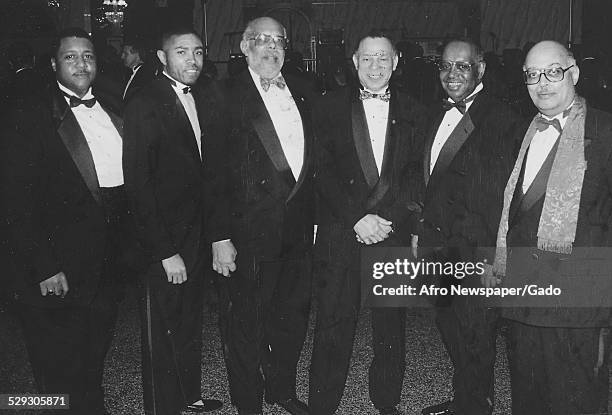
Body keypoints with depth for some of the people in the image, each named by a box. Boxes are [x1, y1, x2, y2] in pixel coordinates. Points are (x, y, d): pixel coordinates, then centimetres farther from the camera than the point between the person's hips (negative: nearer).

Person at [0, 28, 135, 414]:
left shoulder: (113, 112, 11)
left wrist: (127, 246, 6)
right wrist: (43, 267, -16)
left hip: (109, 269, 5)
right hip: (56, 274, -5)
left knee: (92, 371, 18)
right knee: (61, 376, 8)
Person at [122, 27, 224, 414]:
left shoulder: (206, 102, 7)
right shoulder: (144, 105, -13)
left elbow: (213, 169, 8)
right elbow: (138, 183, -17)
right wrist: (164, 251, -19)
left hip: (198, 236, 6)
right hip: (164, 243, -6)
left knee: (192, 324, 20)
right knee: (162, 334, 8)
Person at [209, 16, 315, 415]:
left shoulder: (302, 92, 10)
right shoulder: (227, 98, -8)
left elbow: (312, 157, 13)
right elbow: (214, 172, -11)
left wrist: (314, 214, 9)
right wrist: (220, 237, -14)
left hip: (300, 228, 6)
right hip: (252, 230, -6)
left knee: (293, 315, 18)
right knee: (246, 322, 7)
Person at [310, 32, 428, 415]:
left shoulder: (414, 114, 10)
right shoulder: (331, 107, 5)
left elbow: (417, 175, 3)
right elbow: (324, 172, -2)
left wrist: (385, 219, -11)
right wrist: (357, 219, -12)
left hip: (394, 234, 2)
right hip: (339, 236, -1)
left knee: (391, 325, 9)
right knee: (334, 325, 2)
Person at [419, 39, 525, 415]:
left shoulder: (502, 121, -14)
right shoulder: (441, 116, 12)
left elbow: (503, 195, -19)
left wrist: (493, 256, -21)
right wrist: (423, 232, 12)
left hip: (477, 253, -8)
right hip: (441, 247, 8)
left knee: (474, 338, 5)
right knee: (450, 326, 20)